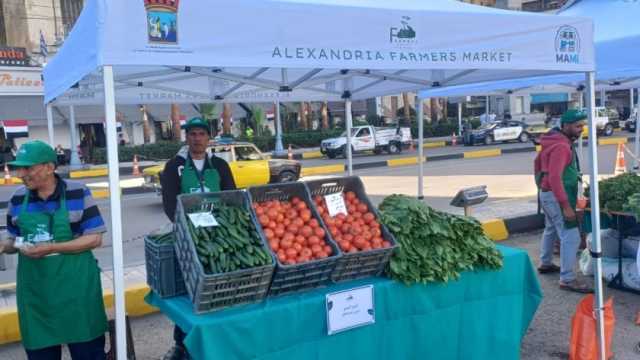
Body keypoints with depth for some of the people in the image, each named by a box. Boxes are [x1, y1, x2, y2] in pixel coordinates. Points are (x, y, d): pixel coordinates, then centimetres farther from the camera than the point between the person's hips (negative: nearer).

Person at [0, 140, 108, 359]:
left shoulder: (78, 193, -7)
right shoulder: (18, 199, 5)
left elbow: (95, 238, -9)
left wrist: (52, 248, -19)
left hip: (74, 282, -3)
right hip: (34, 287, 4)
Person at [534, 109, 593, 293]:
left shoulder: (554, 141, 9)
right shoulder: (561, 147, -23)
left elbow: (538, 161, 23)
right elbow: (555, 178, -31)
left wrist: (541, 184, 28)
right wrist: (566, 206, -31)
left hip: (548, 193, 11)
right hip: (556, 196, -11)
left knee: (551, 229, 25)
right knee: (571, 237, -10)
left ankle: (545, 264, 40)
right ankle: (567, 279, -8)